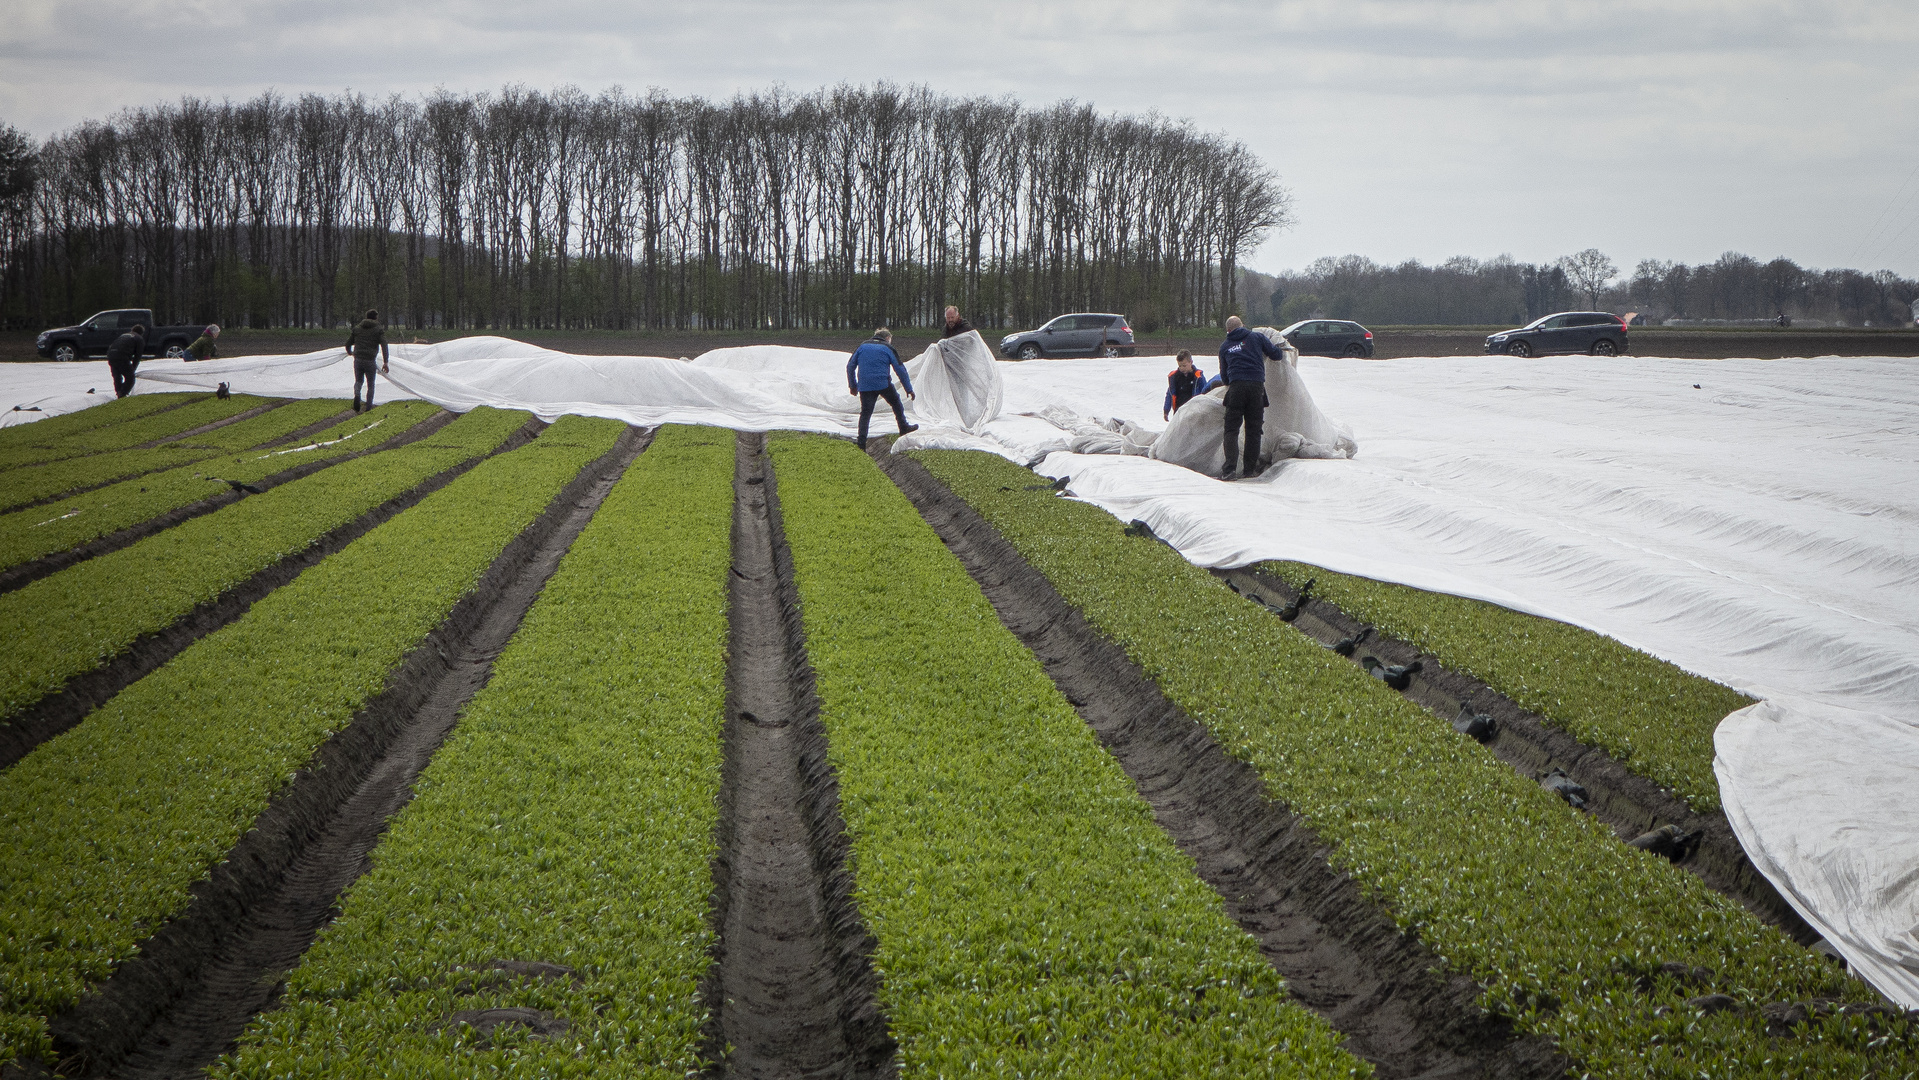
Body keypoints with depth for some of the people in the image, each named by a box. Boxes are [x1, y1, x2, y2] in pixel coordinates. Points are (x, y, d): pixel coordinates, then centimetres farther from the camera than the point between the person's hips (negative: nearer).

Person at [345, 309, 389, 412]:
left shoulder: (357, 328, 13)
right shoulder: (379, 330, 2)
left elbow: (348, 344, 18)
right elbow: (384, 345, -12)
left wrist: (349, 352, 41)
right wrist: (385, 362, -18)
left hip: (357, 360, 2)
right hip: (370, 361, -2)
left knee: (358, 382, 20)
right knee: (370, 385, 14)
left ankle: (356, 395, -11)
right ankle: (368, 408, 10)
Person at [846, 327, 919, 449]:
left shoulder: (862, 346, 15)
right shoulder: (888, 348, 6)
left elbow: (850, 366, 15)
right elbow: (900, 369, 4)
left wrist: (852, 385, 23)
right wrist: (909, 389, 10)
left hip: (865, 386, 2)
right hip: (883, 384, -2)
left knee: (865, 413, 4)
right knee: (896, 402, 22)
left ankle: (861, 443, -5)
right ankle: (904, 428, 31)